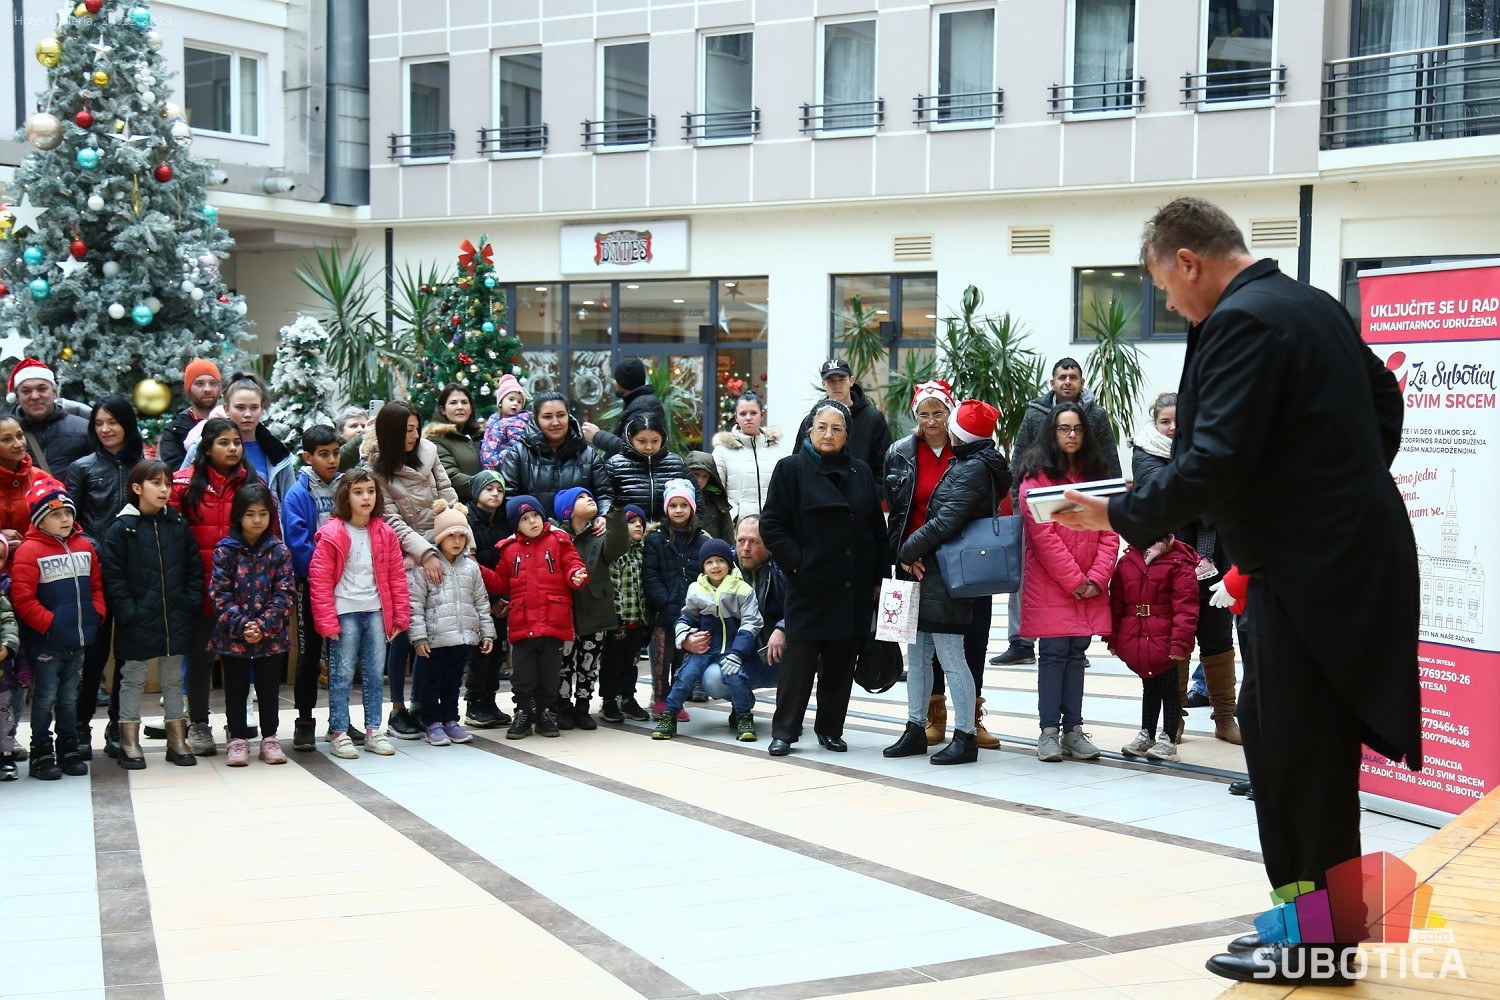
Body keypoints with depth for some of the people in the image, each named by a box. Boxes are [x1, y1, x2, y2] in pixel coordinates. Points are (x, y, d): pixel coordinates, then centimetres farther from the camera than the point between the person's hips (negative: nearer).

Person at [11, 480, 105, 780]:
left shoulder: (84, 547, 8)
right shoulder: (29, 552, -12)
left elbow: (96, 586, 15)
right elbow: (23, 598, -17)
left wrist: (95, 615, 1)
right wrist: (49, 623, -18)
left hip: (78, 641, 5)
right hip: (46, 642, -5)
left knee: (69, 698, 15)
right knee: (45, 699, 2)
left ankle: (69, 751, 24)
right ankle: (41, 753, 12)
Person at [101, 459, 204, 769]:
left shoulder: (179, 526, 6)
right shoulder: (121, 529, -6)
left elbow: (194, 569, 8)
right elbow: (112, 576, -9)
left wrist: (191, 604, -3)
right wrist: (128, 612, -15)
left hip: (175, 620, 4)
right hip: (137, 623, -4)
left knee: (173, 678, 13)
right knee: (133, 679, 7)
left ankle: (177, 740, 21)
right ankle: (129, 743, 15)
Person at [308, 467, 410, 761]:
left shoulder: (385, 534, 5)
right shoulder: (332, 534, -9)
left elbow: (397, 576, 9)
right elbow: (319, 580, -10)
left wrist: (401, 615, 6)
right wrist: (327, 622, -12)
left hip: (375, 612, 5)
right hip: (344, 613, -4)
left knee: (375, 674, 10)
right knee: (341, 676, 0)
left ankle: (374, 731, 19)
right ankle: (339, 734, 7)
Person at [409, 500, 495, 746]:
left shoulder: (471, 567, 8)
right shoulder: (426, 567, -6)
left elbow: (481, 603, 13)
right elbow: (415, 604, -8)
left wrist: (487, 633, 8)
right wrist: (419, 637, -13)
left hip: (464, 638, 4)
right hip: (435, 640, -4)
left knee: (453, 680, 15)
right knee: (431, 682, 5)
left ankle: (450, 720, 25)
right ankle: (433, 723, 15)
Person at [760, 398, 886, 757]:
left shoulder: (861, 471, 11)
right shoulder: (791, 469, -1)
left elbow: (877, 526, 14)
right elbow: (771, 525, -2)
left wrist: (877, 577, 8)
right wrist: (795, 562, -10)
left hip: (853, 588, 4)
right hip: (809, 584, -4)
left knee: (841, 661, 8)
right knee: (799, 659, -2)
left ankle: (831, 729, 19)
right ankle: (784, 731, 7)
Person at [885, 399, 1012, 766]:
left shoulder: (974, 469, -14)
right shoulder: (965, 464, 17)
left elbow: (947, 521, -20)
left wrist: (908, 550, -13)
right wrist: (913, 551, 9)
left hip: (947, 575, -10)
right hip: (932, 572, 10)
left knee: (951, 657, -5)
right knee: (917, 652, 12)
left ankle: (966, 737, 2)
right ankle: (916, 730, 20)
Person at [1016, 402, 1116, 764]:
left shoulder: (1095, 474, 11)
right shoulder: (1037, 474, -5)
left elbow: (1109, 532, 7)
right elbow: (1043, 534, -12)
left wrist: (1097, 578, -6)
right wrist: (1074, 581, -13)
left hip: (1090, 587, 5)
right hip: (1049, 583, -5)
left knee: (1077, 653, 7)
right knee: (1054, 653, -4)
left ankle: (1073, 730, 11)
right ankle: (1049, 731, 1)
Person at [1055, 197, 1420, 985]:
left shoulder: (1241, 322, -17)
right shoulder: (1313, 306, 12)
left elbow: (1215, 462, -23)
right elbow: (1384, 400, 21)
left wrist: (1122, 515, -13)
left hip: (1315, 570, -10)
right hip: (1342, 550, 10)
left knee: (1303, 755, 0)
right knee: (1267, 726, 16)